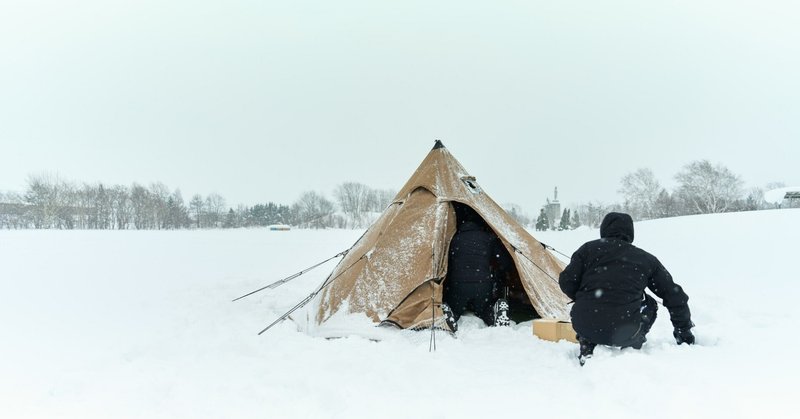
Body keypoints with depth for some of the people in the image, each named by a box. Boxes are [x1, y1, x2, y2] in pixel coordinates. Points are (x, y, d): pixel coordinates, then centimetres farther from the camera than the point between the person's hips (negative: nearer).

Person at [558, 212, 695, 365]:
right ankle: (631, 347, 12)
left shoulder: (589, 249, 11)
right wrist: (684, 330, 30)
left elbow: (567, 282, 4)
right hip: (624, 333, 0)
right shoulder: (646, 259, 13)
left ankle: (587, 346, 14)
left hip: (584, 327, 1)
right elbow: (674, 294, 18)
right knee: (649, 305, 27)